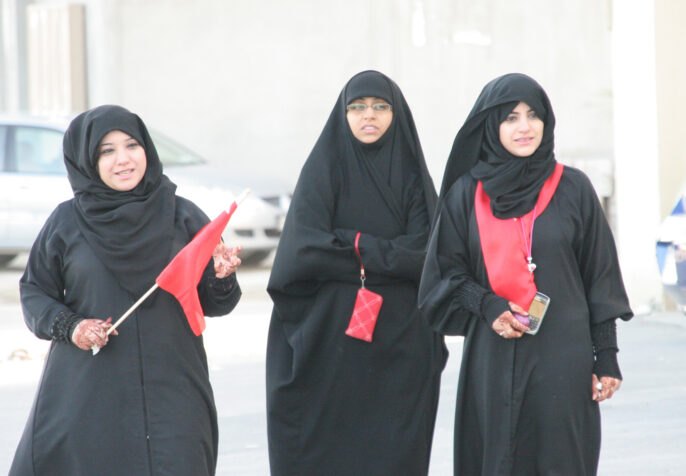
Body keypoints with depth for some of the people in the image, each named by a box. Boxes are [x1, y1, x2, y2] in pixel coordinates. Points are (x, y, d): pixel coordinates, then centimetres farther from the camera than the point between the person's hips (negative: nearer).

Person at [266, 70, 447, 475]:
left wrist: (354, 245, -9)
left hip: (400, 348, 2)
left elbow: (424, 253, -4)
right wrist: (389, 254, -7)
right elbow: (306, 249, -11)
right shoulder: (325, 170, 3)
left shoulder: (412, 175, 9)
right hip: (330, 341, -2)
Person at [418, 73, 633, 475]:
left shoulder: (573, 189, 5)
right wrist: (488, 306, -10)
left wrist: (606, 355, 0)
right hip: (493, 361, 1)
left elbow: (600, 275, 5)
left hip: (562, 357, -1)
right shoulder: (466, 193, 7)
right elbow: (446, 270, 9)